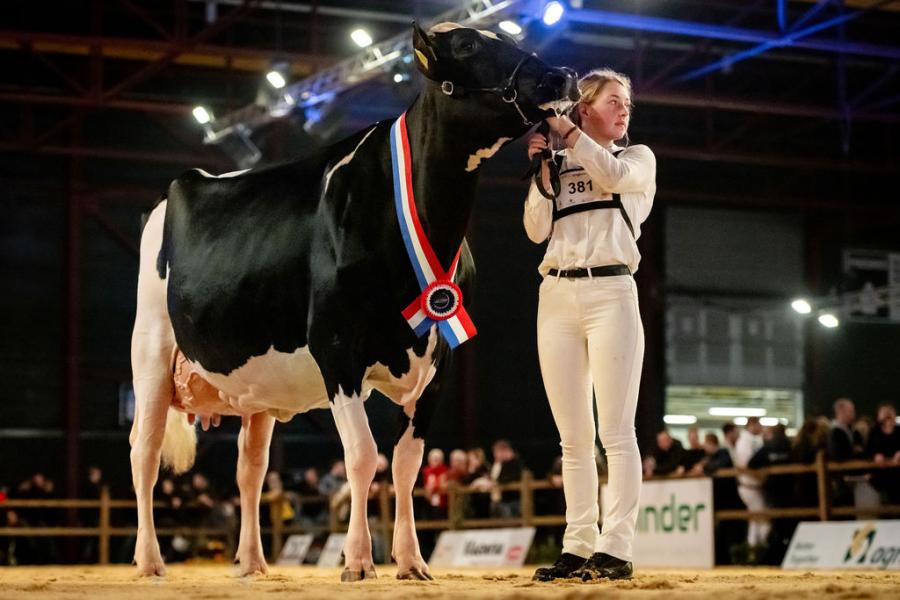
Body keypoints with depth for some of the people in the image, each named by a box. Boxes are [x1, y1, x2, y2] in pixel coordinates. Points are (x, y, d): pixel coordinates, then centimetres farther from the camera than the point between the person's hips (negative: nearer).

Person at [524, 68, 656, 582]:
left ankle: (616, 549, -12)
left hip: (611, 293, -3)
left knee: (616, 433, -9)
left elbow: (611, 175, -11)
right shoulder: (558, 167, 17)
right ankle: (579, 548, 5)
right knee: (574, 438, 3)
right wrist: (543, 169, -3)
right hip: (556, 296, 3)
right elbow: (536, 230, 5)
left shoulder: (638, 159, 12)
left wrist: (566, 130, -9)